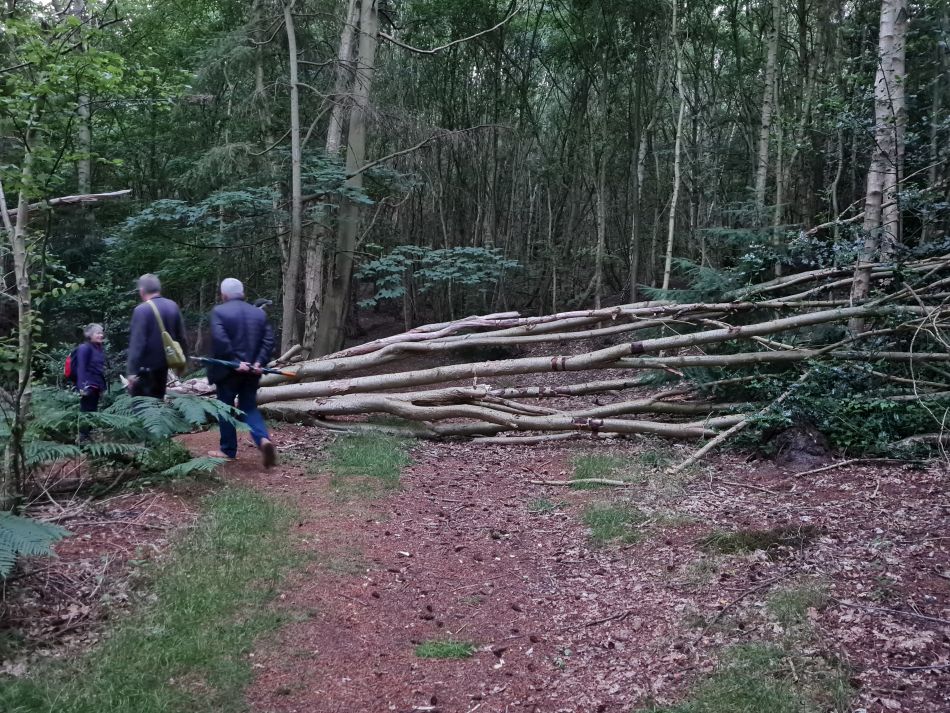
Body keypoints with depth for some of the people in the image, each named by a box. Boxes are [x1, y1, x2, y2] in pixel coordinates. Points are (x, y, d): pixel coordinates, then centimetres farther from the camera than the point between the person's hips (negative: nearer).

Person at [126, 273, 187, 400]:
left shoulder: (141, 310, -16)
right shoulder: (173, 306, 4)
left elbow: (137, 343, -19)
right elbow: (181, 336, 9)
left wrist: (132, 371, -17)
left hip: (146, 366, -7)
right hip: (164, 362, 7)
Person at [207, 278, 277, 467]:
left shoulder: (219, 311, -7)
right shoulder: (259, 313, 8)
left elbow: (220, 340, -19)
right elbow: (269, 340, 0)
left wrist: (234, 362, -16)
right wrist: (259, 362, -5)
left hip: (227, 370, -4)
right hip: (251, 371, 4)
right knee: (250, 408, 12)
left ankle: (228, 450, 17)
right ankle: (263, 439, -11)